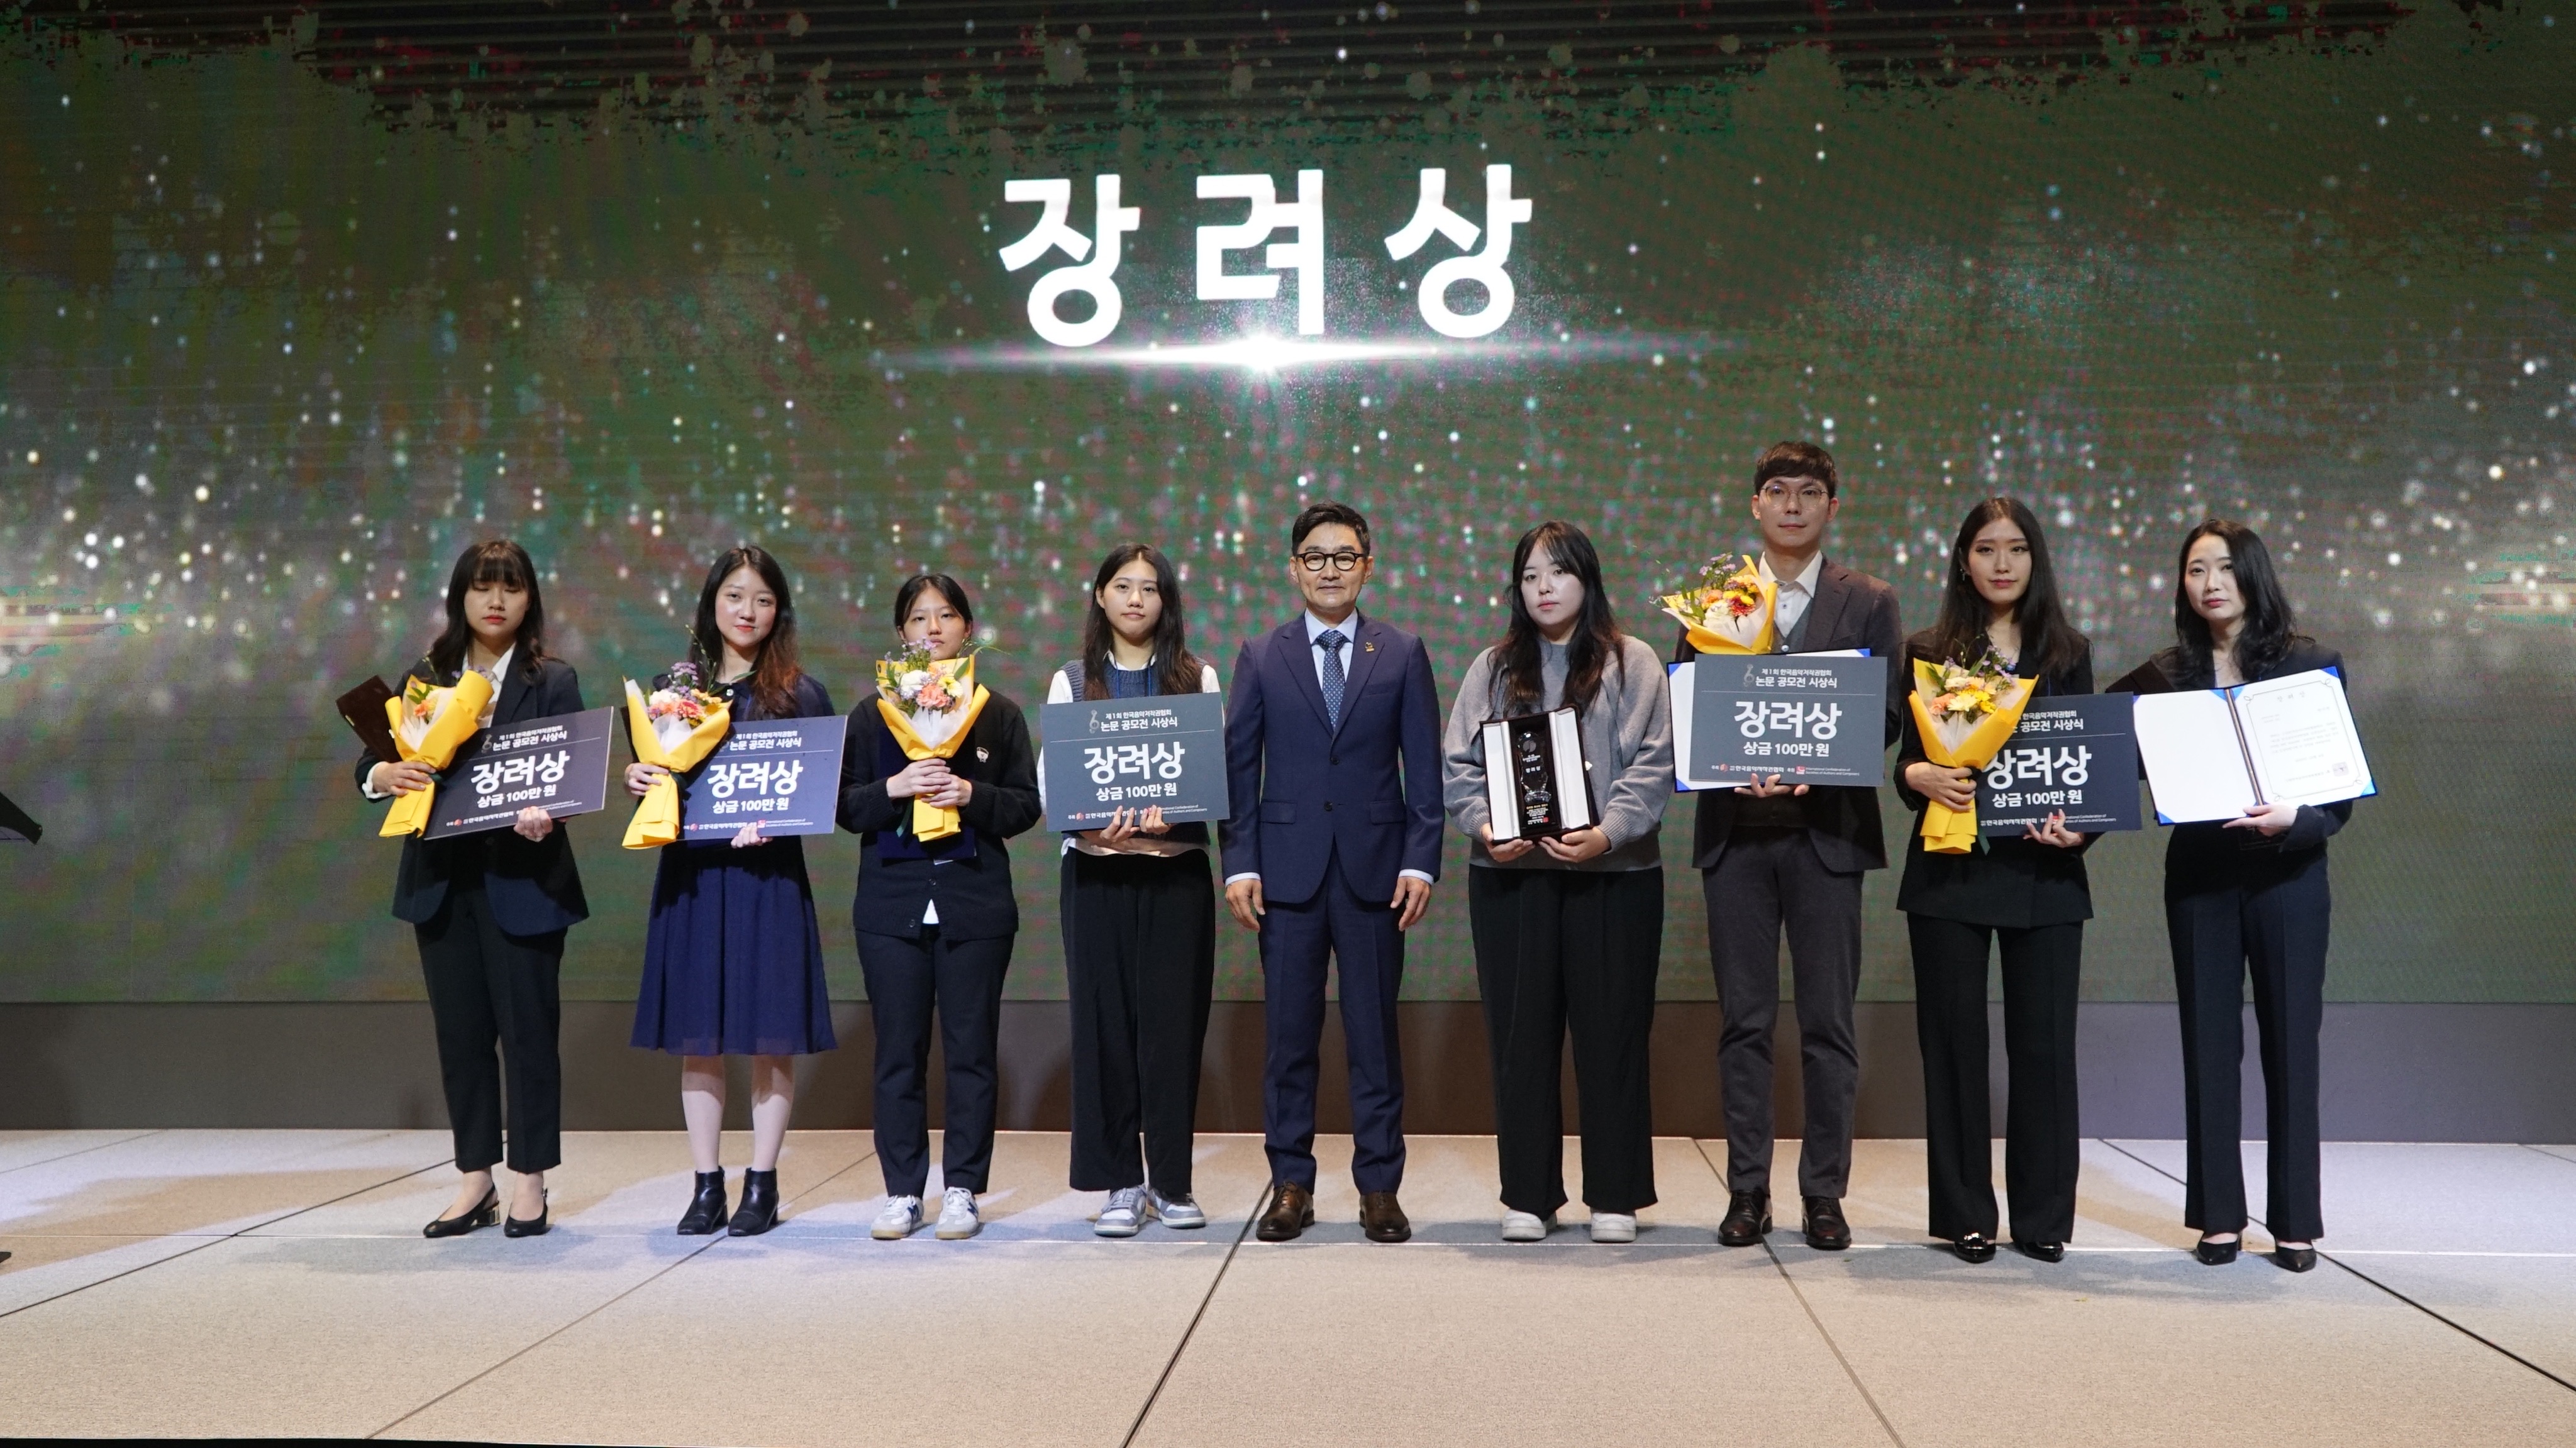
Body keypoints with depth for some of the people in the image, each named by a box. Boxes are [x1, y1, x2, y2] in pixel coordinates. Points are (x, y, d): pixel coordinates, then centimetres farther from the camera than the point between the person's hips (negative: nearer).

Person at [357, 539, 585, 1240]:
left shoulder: (552, 682, 0)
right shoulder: (426, 679, 10)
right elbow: (369, 765, 8)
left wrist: (543, 814, -28)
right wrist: (386, 774, -15)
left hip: (522, 880, -3)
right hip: (441, 880, 4)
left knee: (527, 1028, 1)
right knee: (460, 1032, 9)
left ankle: (530, 1182, 11)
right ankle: (474, 1181, 19)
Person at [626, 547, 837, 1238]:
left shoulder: (801, 695, 2)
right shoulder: (672, 688, 10)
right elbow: (651, 778, 16)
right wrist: (634, 780, -6)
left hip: (769, 876, -3)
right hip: (689, 875, 3)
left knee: (770, 1037, 0)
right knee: (697, 1036, 5)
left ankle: (762, 1184, 11)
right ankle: (707, 1185, 15)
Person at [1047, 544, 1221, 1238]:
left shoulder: (1197, 679, 8)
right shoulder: (1072, 681, 9)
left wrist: (1169, 813, -18)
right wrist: (1093, 823, -17)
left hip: (1177, 868, 0)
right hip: (1095, 869, 1)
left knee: (1173, 1021, -1)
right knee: (1104, 1020, 1)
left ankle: (1171, 1180, 11)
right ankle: (1121, 1182, 10)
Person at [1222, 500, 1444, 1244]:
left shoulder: (1403, 654, 7)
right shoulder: (1261, 658, 7)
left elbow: (1424, 766, 4)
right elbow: (1239, 766, 5)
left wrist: (1421, 861, -5)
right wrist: (1239, 863, -4)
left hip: (1373, 867, 0)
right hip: (1288, 868, 1)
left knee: (1374, 1035, 4)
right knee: (1289, 1036, 4)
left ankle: (1379, 1187, 13)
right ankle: (1291, 1186, 14)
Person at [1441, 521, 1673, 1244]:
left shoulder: (1633, 664, 6)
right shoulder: (1493, 668, 13)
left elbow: (1651, 765, -3)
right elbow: (1458, 764, 7)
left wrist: (1609, 833, -18)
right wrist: (1484, 826, -11)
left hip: (1613, 873, -2)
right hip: (1510, 874, 2)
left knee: (1612, 1033, 2)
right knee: (1520, 1034, 4)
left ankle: (1615, 1196, 13)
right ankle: (1527, 1196, 13)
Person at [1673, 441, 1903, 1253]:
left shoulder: (1869, 604, 7)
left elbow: (1885, 714, 0)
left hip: (1826, 831, -1)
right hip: (1736, 832, 1)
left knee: (1828, 1024, 3)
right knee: (1744, 1022, 6)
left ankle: (1825, 1193, 12)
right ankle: (1747, 1191, 13)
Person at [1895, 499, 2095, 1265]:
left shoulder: (2069, 653, 10)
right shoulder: (1928, 652, 6)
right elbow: (1907, 760, 3)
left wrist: (2080, 827, -11)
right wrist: (1921, 777, -20)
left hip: (2044, 871, 1)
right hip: (1950, 870, -1)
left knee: (2044, 1042, 2)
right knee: (1955, 1039, 2)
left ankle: (2043, 1216, 13)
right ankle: (1966, 1215, 11)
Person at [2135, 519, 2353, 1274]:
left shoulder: (2311, 664, -2)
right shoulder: (2168, 674, 3)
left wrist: (2295, 820, -23)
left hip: (2288, 875, -1)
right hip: (2200, 876, 2)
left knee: (2291, 1042, 4)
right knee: (2209, 1044, 4)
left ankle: (2296, 1221, 14)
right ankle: (2218, 1214, 13)